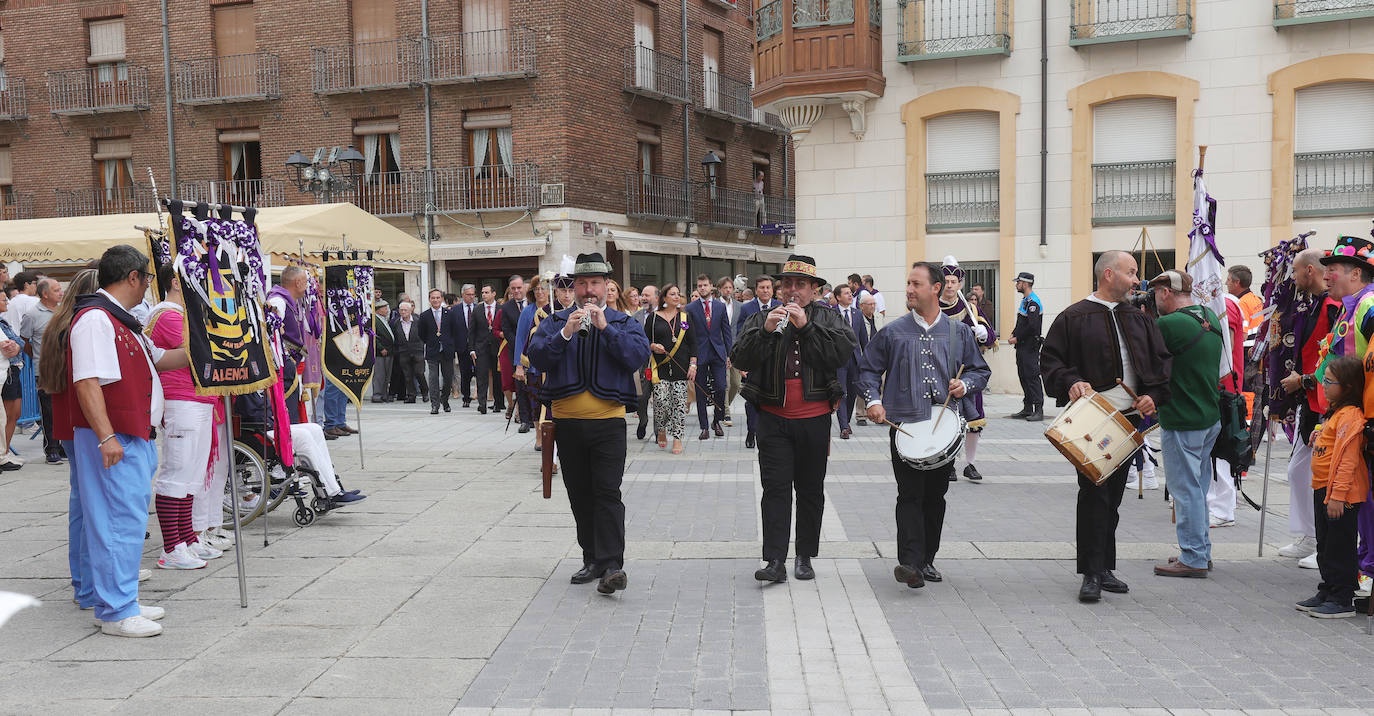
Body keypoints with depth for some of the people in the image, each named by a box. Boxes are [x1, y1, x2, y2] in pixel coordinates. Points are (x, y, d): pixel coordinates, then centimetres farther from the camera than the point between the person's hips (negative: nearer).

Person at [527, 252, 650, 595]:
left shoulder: (623, 323, 7)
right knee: (580, 496, 9)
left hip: (608, 421, -3)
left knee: (608, 493, -11)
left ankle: (612, 565, -14)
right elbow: (538, 358, -5)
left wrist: (605, 328, -17)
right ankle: (592, 559, 19)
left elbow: (638, 356, -11)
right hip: (567, 422, 3)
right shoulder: (555, 322, 10)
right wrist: (566, 333, -18)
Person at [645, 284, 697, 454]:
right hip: (660, 366, -1)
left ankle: (677, 438, 6)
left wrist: (693, 365, 0)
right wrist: (653, 346, -13)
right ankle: (661, 431, 16)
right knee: (661, 400, -10)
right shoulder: (653, 317, 6)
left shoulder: (685, 317, 10)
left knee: (679, 401, -2)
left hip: (681, 366, 1)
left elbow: (693, 343, 9)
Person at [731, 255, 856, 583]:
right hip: (774, 418, 0)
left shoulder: (827, 319, 4)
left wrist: (806, 326, -17)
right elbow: (740, 359, -5)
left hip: (814, 419, 0)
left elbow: (843, 353, -13)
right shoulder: (762, 319, 6)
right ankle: (775, 561, -5)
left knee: (810, 490, 10)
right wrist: (766, 330, -19)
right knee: (776, 488, -5)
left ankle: (805, 556, 22)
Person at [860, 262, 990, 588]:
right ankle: (910, 562, -12)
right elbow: (869, 370, 10)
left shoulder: (960, 332, 8)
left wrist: (965, 385, -6)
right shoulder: (893, 332, 4)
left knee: (936, 496, 9)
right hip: (905, 426, -2)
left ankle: (927, 560, 21)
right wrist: (873, 400, -6)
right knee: (910, 496, -9)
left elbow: (980, 370, 14)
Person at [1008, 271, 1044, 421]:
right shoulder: (1025, 300, 17)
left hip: (1030, 347, -10)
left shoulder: (1032, 302, -15)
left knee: (1032, 376, -10)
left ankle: (1039, 410, -8)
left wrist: (1017, 338, -15)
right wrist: (1014, 334, 8)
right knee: (1023, 376, 12)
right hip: (1022, 346, 10)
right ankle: (1027, 408, 18)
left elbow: (1032, 326, -23)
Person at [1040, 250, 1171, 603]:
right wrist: (1070, 382, -22)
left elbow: (1161, 361, 17)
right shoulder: (1073, 318, -3)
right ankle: (1091, 574, -3)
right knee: (1094, 495, -8)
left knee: (1113, 496, 12)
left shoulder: (1139, 319, 14)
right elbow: (1050, 361, -4)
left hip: (1129, 418, 6)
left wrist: (1153, 395, 0)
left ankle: (1105, 568, 21)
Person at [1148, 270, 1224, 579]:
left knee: (1186, 489, 0)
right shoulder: (1212, 318, 8)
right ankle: (1202, 550, 28)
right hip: (1211, 416, 9)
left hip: (1182, 422, -9)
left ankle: (1193, 558, 6)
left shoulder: (1167, 325, -19)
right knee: (1198, 487, 18)